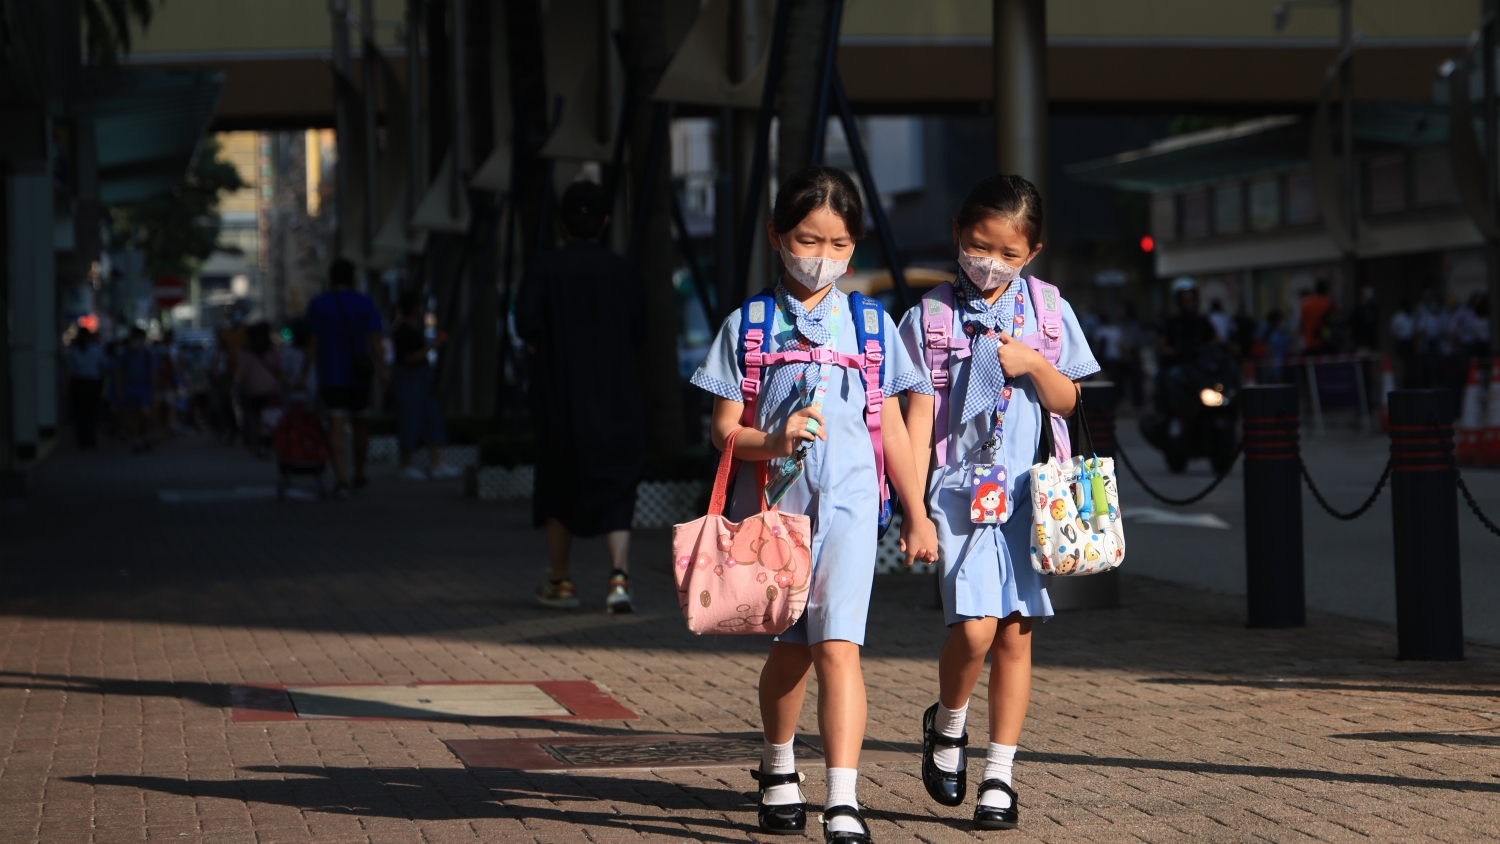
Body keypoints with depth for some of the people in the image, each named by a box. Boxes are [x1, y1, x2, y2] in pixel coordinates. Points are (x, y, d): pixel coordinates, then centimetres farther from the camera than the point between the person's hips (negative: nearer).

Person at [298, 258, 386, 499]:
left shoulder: (317, 305, 2)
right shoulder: (366, 304, 1)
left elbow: (312, 344, 1)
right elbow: (375, 342, -8)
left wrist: (305, 375, 7)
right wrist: (382, 370, -8)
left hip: (330, 377, -1)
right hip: (359, 376, 1)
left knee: (337, 426, -9)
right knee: (360, 425, 17)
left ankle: (341, 479, -25)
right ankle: (359, 476, 30)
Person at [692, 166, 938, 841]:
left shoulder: (870, 324, 5)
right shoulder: (747, 324, 1)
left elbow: (892, 428, 10)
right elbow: (724, 429, -1)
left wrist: (916, 514, 11)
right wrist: (774, 441, -22)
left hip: (847, 505, -1)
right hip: (773, 504, 1)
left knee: (837, 647, -14)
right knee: (790, 648, 14)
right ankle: (778, 769, 39)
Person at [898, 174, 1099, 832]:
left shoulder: (1045, 310, 7)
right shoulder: (931, 316, 0)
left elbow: (1066, 403, 11)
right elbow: (918, 413, 1)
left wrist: (1032, 363, -9)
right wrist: (911, 505, -4)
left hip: (1026, 491, 2)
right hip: (959, 490, -2)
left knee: (1015, 634, 3)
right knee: (974, 627, -16)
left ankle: (1000, 778, 11)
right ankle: (946, 725, 14)